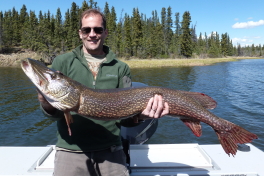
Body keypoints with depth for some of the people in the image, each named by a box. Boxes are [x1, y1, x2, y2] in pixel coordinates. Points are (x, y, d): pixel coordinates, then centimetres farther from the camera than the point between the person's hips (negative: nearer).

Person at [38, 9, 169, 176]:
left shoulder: (121, 68, 2)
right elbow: (56, 112, -2)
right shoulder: (62, 62, 1)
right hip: (71, 150, 0)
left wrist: (140, 113, -20)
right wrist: (48, 105, -24)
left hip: (111, 150, 1)